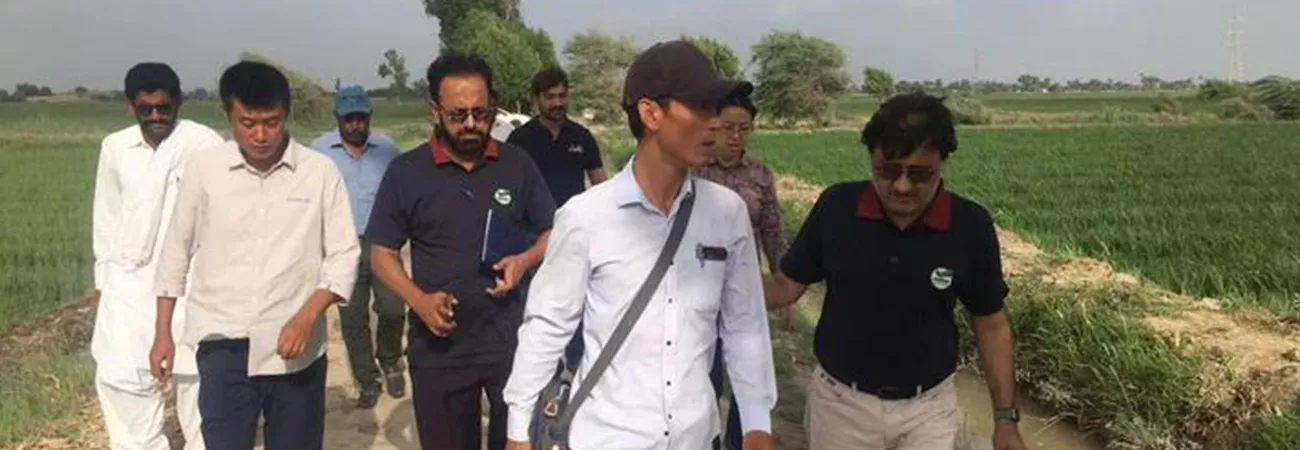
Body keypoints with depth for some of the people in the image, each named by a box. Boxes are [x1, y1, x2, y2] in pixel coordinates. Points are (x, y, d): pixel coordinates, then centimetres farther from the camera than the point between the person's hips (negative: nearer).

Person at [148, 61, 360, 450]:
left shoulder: (320, 171, -4)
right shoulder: (204, 169, -1)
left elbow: (344, 255, -3)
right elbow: (176, 252, 9)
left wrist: (306, 318, -16)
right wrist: (163, 332, 10)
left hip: (296, 348, 0)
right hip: (224, 345, 0)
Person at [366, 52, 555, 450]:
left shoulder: (518, 164, 0)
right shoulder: (406, 172, -3)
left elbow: (551, 233, 9)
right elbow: (381, 253, 1)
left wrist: (525, 260, -13)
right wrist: (419, 301, -16)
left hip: (513, 341, 0)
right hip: (440, 348, 0)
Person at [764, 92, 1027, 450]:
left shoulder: (970, 226, -13)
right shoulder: (837, 207, -13)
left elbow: (991, 324, -1)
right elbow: (787, 285, -3)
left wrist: (1006, 418, -1)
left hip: (928, 408, 0)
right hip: (840, 401, 1)